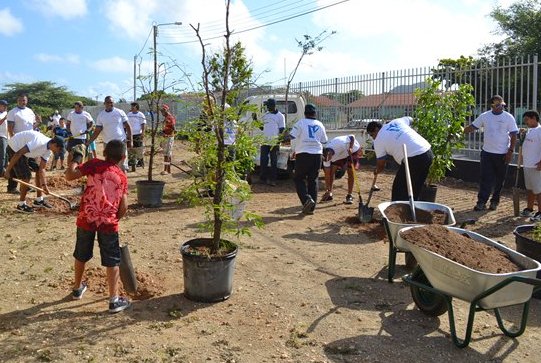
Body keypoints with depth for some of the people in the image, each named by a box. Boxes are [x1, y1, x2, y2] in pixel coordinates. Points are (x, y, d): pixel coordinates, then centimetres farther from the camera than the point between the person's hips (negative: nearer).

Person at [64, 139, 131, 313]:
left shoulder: (94, 164, -1)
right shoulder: (122, 177, 5)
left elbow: (69, 175, -8)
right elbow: (124, 207, 1)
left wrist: (76, 159, 10)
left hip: (86, 219, 1)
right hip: (108, 222, -1)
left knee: (81, 256, 22)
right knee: (112, 261, 8)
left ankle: (77, 288, 41)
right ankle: (114, 300, 9)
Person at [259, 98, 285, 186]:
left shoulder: (280, 116, -3)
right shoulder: (265, 115, 13)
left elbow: (282, 130, -5)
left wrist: (278, 141, -14)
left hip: (274, 143, -5)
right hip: (265, 142, 5)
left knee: (274, 162, 1)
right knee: (263, 161, 6)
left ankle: (272, 180, 6)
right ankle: (263, 178, 17)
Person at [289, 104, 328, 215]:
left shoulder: (300, 123, -3)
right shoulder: (320, 125, 10)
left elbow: (293, 137, -5)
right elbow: (324, 141, 15)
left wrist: (294, 150, 8)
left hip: (303, 154, -4)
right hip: (317, 154, 4)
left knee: (299, 179, 7)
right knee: (313, 180, 9)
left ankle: (307, 199, -15)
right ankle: (311, 207, 9)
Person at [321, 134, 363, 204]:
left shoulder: (340, 143, -43)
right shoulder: (326, 157, -25)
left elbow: (352, 137, -27)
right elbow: (327, 175, -20)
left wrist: (350, 148, -42)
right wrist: (327, 190, -21)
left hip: (353, 150, -4)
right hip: (340, 155, 4)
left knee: (350, 171, -16)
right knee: (331, 171, -8)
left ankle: (349, 196, -7)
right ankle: (329, 194, 5)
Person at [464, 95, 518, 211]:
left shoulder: (509, 117, -3)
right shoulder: (484, 116, 3)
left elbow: (513, 135, -3)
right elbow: (472, 127, 3)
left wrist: (511, 151, -8)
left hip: (502, 154, -1)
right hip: (487, 152, 1)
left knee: (499, 179, 8)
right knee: (485, 178, -2)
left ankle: (495, 201, 20)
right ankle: (481, 202, -2)